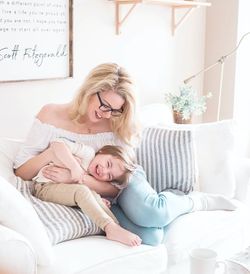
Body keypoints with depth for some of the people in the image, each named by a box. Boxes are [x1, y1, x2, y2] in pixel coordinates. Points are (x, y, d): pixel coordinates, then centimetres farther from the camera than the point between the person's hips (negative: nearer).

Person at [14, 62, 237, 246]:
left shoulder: (117, 128, -7)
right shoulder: (51, 115, -7)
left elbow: (117, 187, -11)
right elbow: (21, 171, -7)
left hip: (125, 186, 1)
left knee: (150, 216, -37)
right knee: (150, 236, -32)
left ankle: (195, 201, -6)